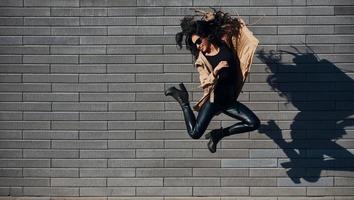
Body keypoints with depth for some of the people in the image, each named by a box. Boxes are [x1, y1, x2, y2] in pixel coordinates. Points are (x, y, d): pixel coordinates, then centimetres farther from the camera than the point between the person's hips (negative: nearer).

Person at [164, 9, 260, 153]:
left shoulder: (225, 43, 3)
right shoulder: (201, 59, -4)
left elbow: (235, 25, 18)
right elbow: (204, 84, -10)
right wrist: (216, 71, -25)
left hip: (229, 100, 4)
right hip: (213, 100, -3)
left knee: (254, 123, -8)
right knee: (194, 133, -14)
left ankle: (219, 134, 7)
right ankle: (183, 100, 9)